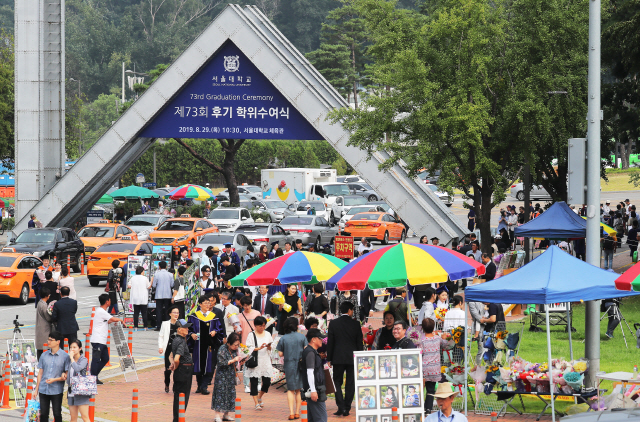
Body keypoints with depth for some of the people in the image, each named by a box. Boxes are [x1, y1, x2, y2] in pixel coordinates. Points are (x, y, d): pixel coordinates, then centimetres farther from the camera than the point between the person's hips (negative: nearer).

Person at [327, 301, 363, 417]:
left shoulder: (333, 323, -3)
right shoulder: (356, 324, -2)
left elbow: (330, 342, -1)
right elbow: (359, 342, 2)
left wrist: (329, 358, 5)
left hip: (338, 358, -1)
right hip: (352, 358, 1)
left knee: (337, 382, 6)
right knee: (350, 383, 8)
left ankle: (341, 407, -9)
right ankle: (347, 408, 7)